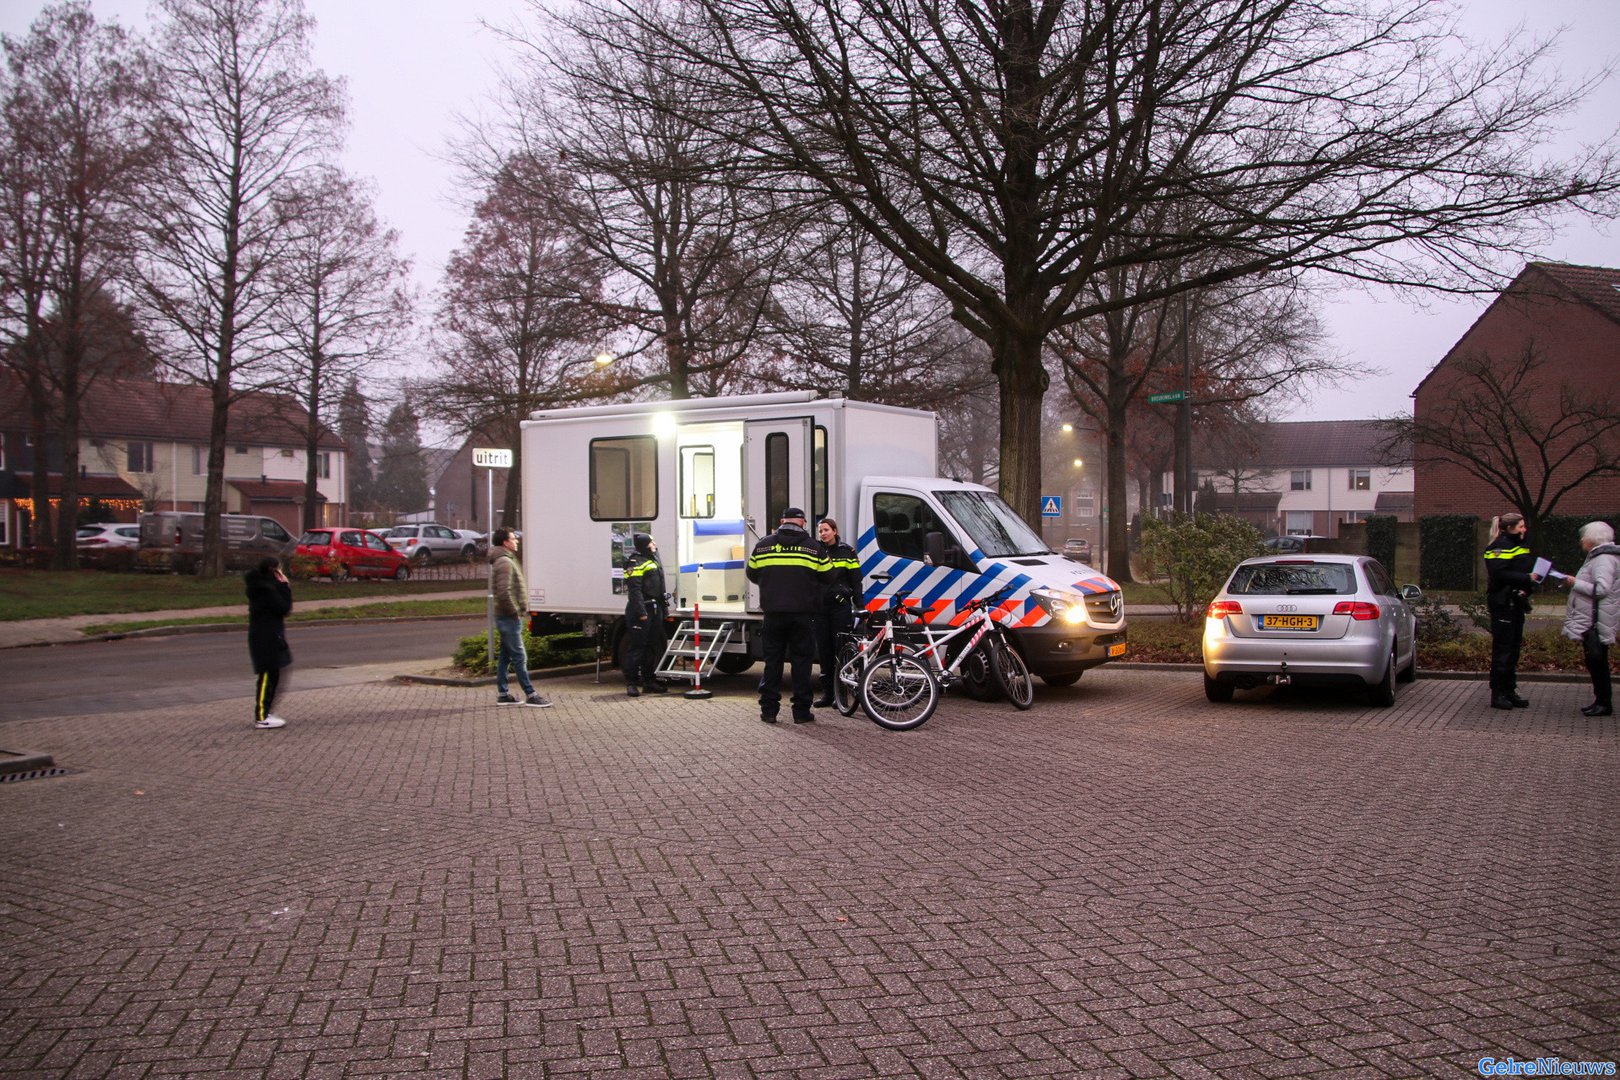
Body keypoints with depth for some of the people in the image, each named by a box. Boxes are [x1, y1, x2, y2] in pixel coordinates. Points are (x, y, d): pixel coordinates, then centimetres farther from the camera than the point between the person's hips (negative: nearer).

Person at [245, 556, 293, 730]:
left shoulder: (263, 585, 14)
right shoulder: (265, 589, -18)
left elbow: (283, 607, 15)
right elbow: (284, 608, -18)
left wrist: (283, 587, 4)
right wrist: (285, 587, -11)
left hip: (269, 637, 10)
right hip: (266, 638, -10)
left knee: (272, 675, 15)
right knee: (267, 676, -6)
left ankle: (264, 712, 22)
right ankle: (261, 718, -3)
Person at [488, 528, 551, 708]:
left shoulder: (505, 561, 17)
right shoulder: (505, 562, -17)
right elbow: (504, 592, -26)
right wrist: (515, 610, -17)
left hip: (504, 617, 10)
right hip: (509, 617, -10)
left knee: (505, 656, 13)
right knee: (519, 656, -8)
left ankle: (503, 694, 17)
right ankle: (530, 695, -6)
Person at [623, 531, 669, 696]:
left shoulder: (653, 561, 19)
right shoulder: (636, 563, -12)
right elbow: (634, 590, -19)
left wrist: (664, 607, 20)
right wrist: (641, 612, -24)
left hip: (655, 610, 9)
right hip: (641, 610, -9)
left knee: (653, 647, 13)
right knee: (636, 647, -6)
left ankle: (649, 681, 21)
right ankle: (631, 683, -3)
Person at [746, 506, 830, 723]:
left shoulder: (763, 545, 4)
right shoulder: (813, 547, -1)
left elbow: (752, 574, 13)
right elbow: (827, 577, 5)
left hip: (773, 613, 2)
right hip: (802, 614, -2)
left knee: (772, 660, 9)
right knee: (802, 660, 4)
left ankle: (768, 709, 9)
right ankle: (801, 711, 4)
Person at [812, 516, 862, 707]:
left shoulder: (846, 551, 3)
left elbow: (856, 580, 2)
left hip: (840, 606, -3)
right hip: (820, 606, 3)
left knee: (841, 648, -4)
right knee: (823, 650, 4)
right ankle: (827, 693, 10)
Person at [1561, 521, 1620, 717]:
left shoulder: (1604, 560, -15)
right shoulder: (1598, 557, 18)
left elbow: (1601, 589, -25)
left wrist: (1576, 583, -16)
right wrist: (1577, 582, 14)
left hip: (1596, 622, -11)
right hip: (1590, 620, 11)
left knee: (1597, 661, -7)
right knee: (1595, 662, 13)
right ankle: (1601, 701, 19)